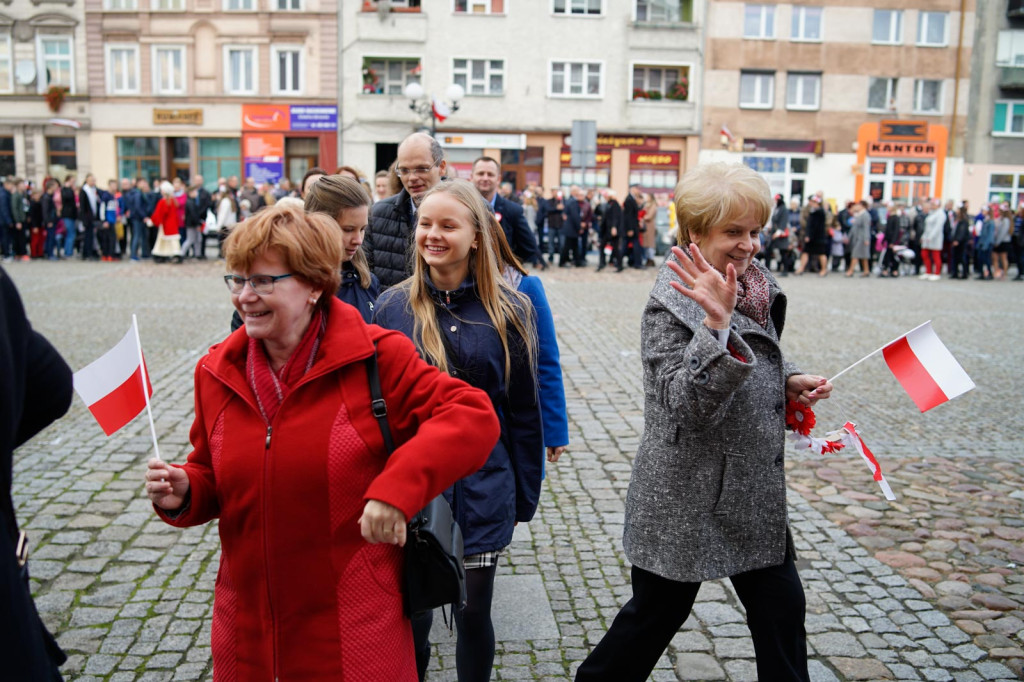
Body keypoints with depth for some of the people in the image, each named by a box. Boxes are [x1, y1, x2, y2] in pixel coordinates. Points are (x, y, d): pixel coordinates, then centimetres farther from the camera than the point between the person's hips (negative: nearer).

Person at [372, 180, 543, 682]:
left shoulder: (508, 311, -5)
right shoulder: (393, 307, -2)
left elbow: (523, 409, 1)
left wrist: (526, 492, 4)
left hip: (482, 486, 0)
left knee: (474, 614, 13)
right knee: (409, 616, 13)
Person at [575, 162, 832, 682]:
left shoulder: (757, 288, 4)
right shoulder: (672, 303, -20)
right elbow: (688, 404, -29)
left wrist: (789, 382, 0)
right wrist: (717, 322, -38)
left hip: (755, 491, 7)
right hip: (687, 497, -7)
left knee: (781, 606, 15)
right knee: (656, 614, 11)